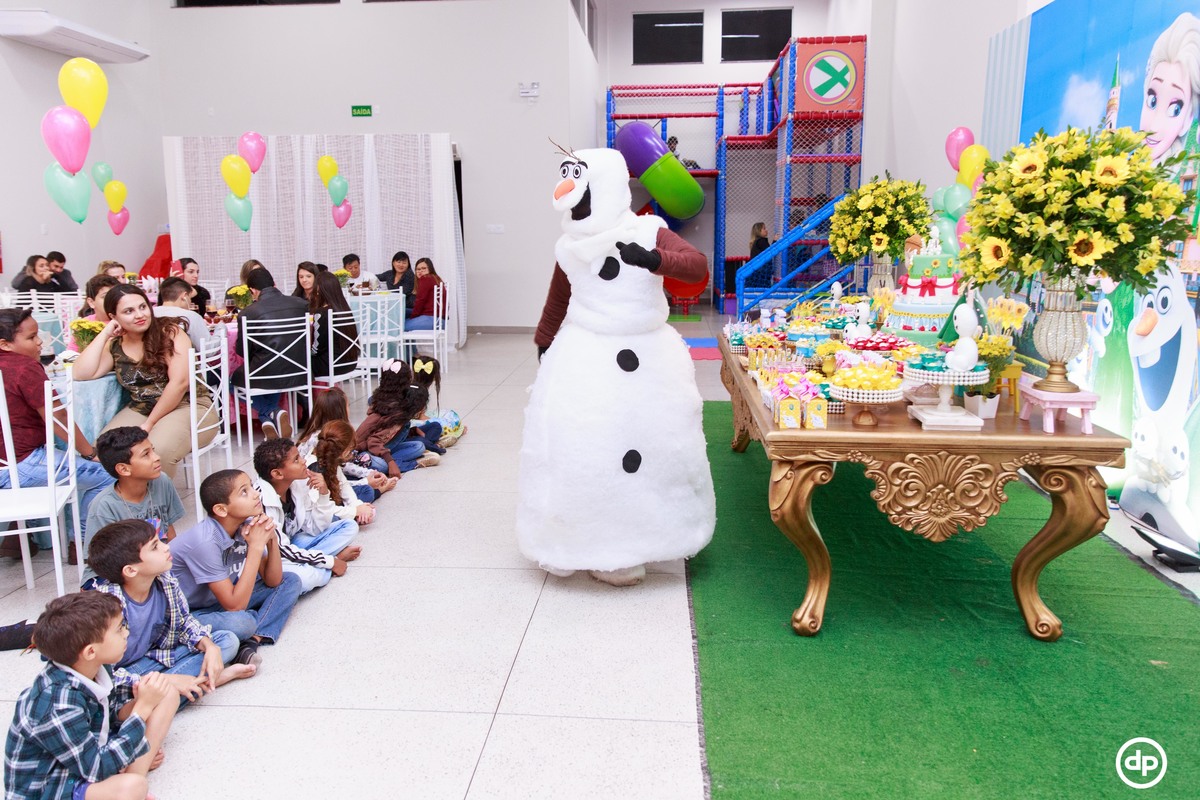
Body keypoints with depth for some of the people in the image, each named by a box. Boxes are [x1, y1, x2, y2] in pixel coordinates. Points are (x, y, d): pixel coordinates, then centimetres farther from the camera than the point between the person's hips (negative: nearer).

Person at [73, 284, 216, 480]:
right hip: (140, 410, 5)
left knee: (155, 452, -34)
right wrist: (104, 333, -1)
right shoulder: (114, 346, 8)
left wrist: (150, 423, -11)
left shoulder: (170, 332, -5)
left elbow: (179, 382, -12)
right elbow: (81, 374, -6)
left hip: (188, 405, -4)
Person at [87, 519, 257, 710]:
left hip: (158, 656, 6)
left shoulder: (165, 580, -12)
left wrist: (210, 647, -14)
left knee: (228, 640, 0)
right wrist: (167, 681, -30)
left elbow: (184, 621, 5)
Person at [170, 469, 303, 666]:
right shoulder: (205, 541, -30)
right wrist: (256, 547, -29)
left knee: (291, 581, -2)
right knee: (242, 622, -37)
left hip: (226, 599, 9)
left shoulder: (246, 525, -9)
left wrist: (272, 540, -20)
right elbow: (234, 606, -29)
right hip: (188, 613, -9)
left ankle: (253, 640, -18)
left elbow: (272, 581, -2)